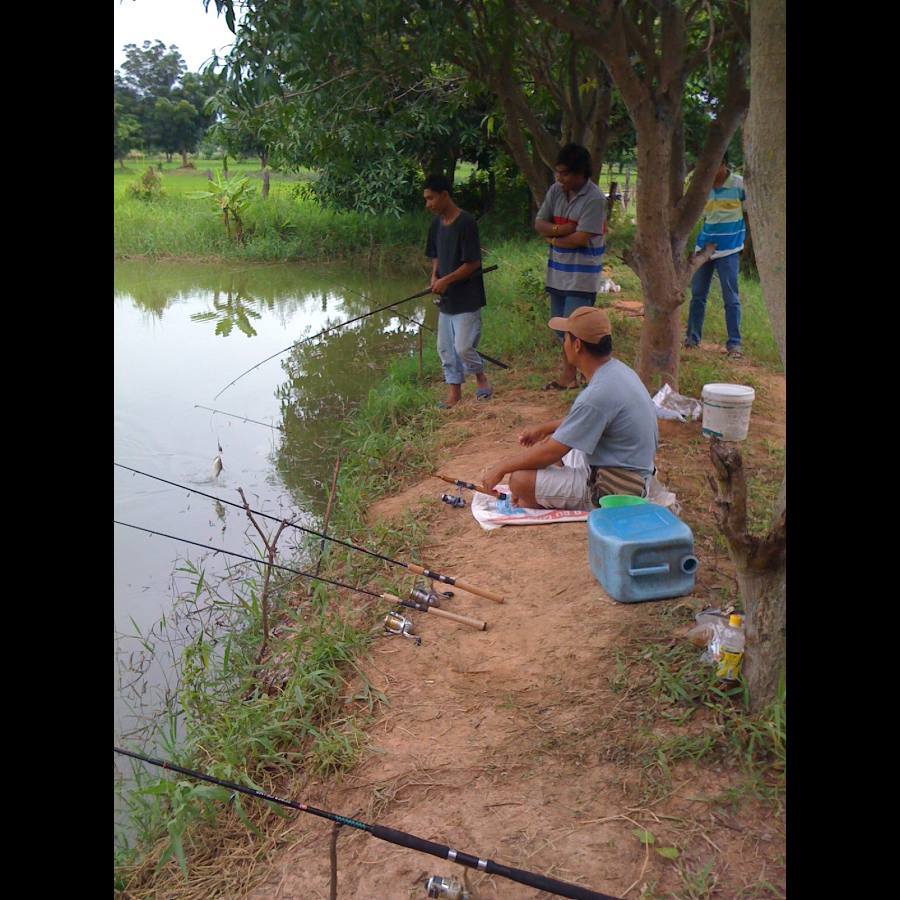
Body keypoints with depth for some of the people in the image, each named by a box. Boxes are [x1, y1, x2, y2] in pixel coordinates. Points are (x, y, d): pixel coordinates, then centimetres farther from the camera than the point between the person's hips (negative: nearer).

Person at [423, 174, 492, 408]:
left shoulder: (466, 222, -17)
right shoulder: (437, 223, 7)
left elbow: (473, 263, -18)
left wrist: (447, 280, -20)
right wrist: (435, 276, -1)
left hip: (466, 298, -8)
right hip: (446, 299, 8)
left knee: (463, 347, -9)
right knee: (445, 348, 10)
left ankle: (481, 377, 18)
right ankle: (454, 392, 21)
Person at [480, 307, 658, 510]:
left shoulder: (598, 394, -29)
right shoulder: (616, 369, 1)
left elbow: (550, 453, -23)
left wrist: (500, 467, -12)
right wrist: (543, 429, 21)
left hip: (613, 490, -10)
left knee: (521, 479, -18)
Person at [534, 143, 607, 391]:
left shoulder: (594, 199, -17)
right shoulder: (556, 190, 3)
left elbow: (581, 238, -21)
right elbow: (539, 224, 1)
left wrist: (553, 239, -6)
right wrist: (560, 229, -17)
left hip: (581, 274, -7)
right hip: (558, 270, 7)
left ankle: (568, 376, 5)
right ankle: (571, 361, 35)